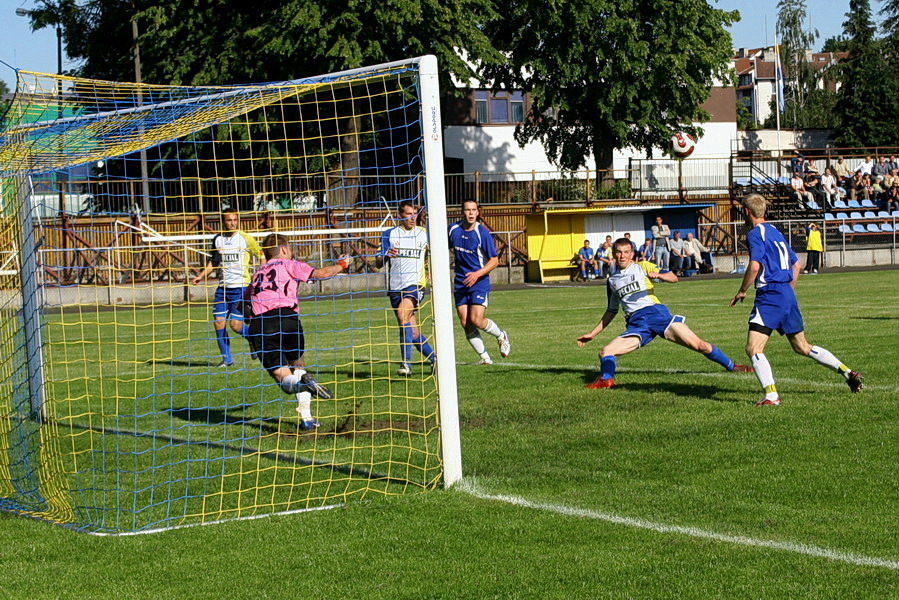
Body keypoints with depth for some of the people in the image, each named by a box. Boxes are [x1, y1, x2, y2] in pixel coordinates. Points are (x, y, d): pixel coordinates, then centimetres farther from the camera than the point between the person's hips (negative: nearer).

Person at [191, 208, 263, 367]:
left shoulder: (245, 239, -4)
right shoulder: (217, 240, 8)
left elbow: (261, 257, 3)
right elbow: (213, 262, 20)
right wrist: (201, 276, 7)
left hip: (241, 287, -4)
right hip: (222, 287, 4)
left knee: (236, 325, -10)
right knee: (218, 322, -3)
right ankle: (226, 358, 10)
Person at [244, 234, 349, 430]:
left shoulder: (258, 273, 28)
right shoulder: (288, 265, 16)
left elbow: (243, 304, 30)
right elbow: (321, 273, 9)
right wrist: (341, 265, 27)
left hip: (258, 324, 2)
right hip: (286, 316, -2)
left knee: (286, 380, 3)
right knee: (297, 364, 22)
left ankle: (302, 382, -34)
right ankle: (306, 417, 9)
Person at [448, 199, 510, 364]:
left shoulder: (483, 233, -10)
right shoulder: (454, 230, 2)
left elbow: (494, 261, -7)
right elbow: (447, 249, 22)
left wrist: (477, 274, -20)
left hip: (479, 283, -4)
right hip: (460, 283, 4)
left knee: (476, 320, -14)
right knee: (465, 323, -2)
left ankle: (501, 336, 15)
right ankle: (485, 357, 9)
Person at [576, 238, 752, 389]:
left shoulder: (642, 266, 11)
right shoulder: (612, 280, 20)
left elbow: (673, 278, 3)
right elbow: (611, 311, 31)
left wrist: (657, 275, -19)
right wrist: (592, 334, 28)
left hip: (655, 312, -3)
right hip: (635, 324, 4)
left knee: (698, 344, -12)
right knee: (605, 352, -18)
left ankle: (730, 366, 0)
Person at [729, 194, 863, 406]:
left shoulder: (755, 234, -9)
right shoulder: (775, 232, 19)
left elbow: (754, 266, -21)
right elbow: (795, 263, 24)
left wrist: (742, 291, -9)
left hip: (770, 296, -9)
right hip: (788, 295, 9)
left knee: (753, 349, -11)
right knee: (802, 347, 20)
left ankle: (771, 396, -23)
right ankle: (848, 373, 19)